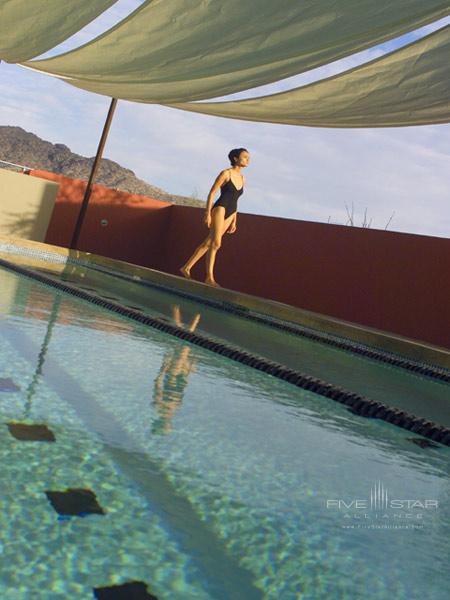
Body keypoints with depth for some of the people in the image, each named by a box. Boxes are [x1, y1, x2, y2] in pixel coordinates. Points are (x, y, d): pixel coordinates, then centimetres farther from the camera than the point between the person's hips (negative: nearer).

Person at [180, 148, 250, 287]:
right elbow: (212, 193, -7)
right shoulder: (225, 173, -5)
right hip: (219, 208, -7)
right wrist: (207, 213, -14)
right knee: (216, 243, -17)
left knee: (208, 243, 6)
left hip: (229, 215, 7)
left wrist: (234, 221, 19)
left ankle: (186, 268, 14)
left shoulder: (242, 178, 15)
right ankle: (209, 277, -16)